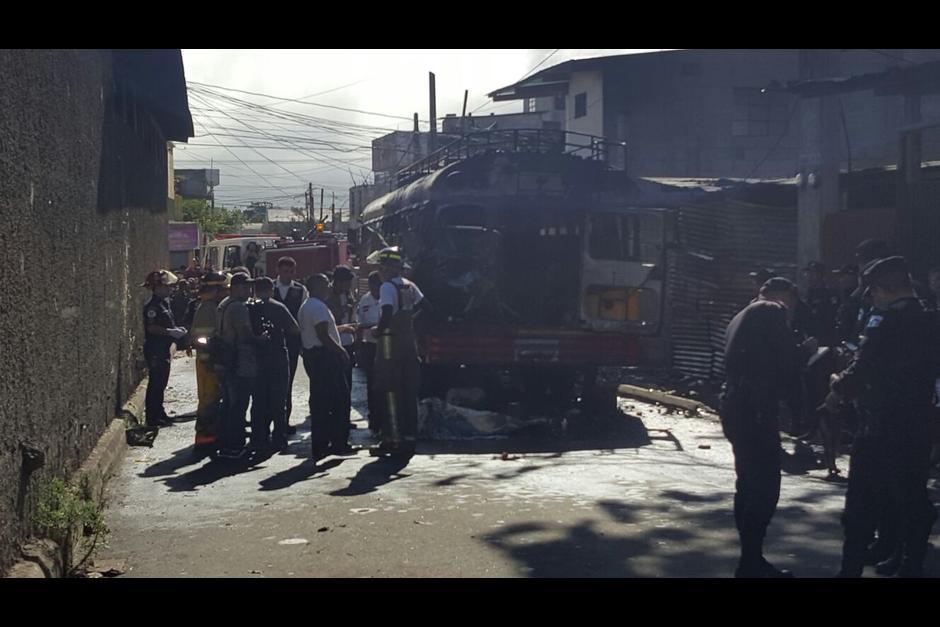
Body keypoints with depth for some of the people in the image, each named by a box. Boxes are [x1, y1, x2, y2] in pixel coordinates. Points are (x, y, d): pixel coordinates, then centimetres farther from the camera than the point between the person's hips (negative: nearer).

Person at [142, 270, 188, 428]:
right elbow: (151, 327, -22)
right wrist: (170, 332, -21)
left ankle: (159, 413, 22)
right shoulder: (153, 305, -15)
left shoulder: (164, 303, 14)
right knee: (155, 382, -7)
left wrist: (177, 330, 7)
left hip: (163, 348, 10)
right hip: (154, 349, -10)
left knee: (161, 382, 14)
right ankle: (152, 416, -3)